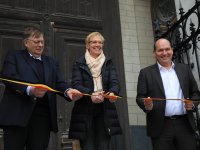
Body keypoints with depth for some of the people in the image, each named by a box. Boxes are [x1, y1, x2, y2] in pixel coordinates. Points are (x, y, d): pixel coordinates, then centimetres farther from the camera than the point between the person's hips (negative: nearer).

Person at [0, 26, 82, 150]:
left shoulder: (51, 62, 22)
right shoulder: (14, 56, 10)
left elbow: (59, 84, 11)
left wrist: (68, 91, -14)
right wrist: (29, 90, -23)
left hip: (42, 116, 4)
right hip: (17, 114, -3)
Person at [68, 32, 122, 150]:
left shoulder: (108, 63, 14)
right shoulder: (80, 64, 7)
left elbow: (115, 82, 1)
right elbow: (76, 84, -6)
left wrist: (112, 93, -23)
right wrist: (90, 94, -25)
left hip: (105, 112, 2)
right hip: (85, 113, -2)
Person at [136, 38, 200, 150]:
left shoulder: (184, 69, 13)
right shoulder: (146, 73, 5)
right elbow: (140, 97, 1)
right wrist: (147, 105, -20)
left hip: (185, 125, 3)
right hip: (161, 127, -2)